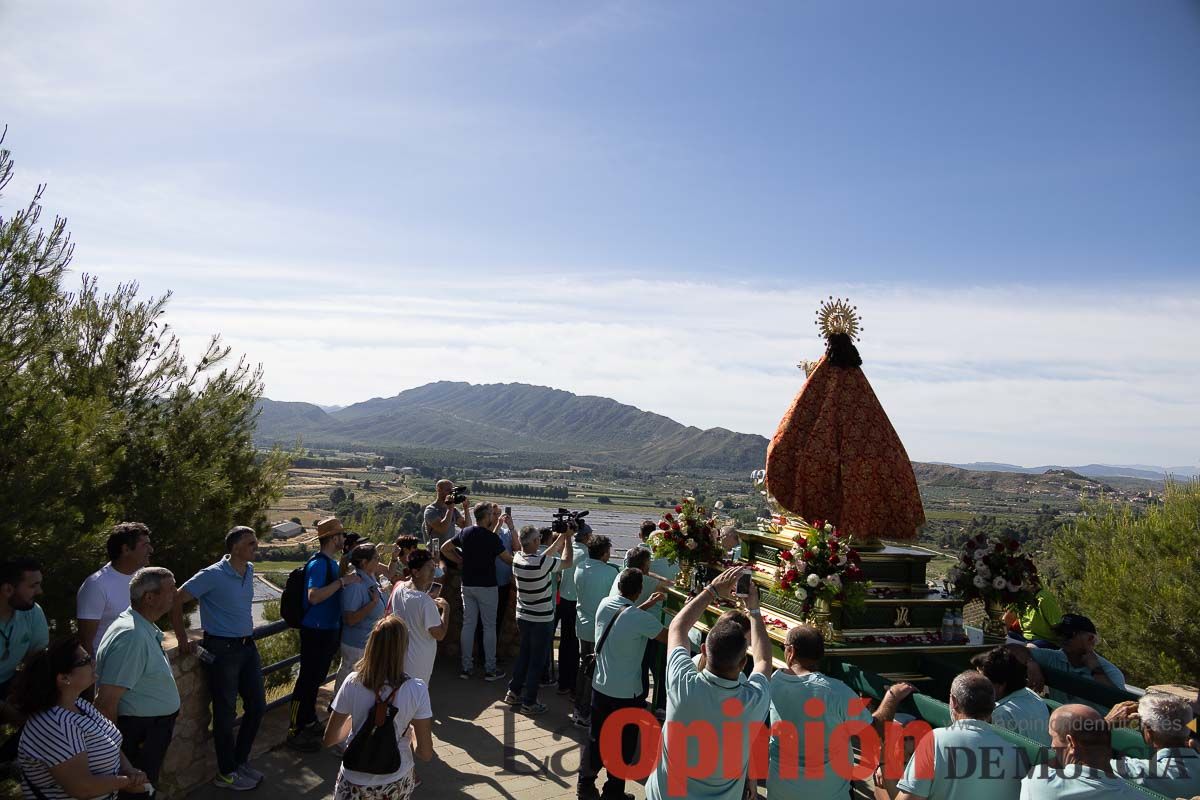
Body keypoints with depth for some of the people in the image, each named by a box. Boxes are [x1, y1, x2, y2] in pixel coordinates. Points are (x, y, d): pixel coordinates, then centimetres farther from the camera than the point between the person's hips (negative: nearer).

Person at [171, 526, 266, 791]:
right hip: (222, 650, -7)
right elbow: (177, 600, -14)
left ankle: (240, 760, 32)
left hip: (247, 646, 7)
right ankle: (227, 773, 23)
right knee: (226, 713, 6)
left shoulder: (249, 570, 4)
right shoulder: (213, 575, -18)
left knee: (257, 705, 13)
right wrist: (183, 640, -9)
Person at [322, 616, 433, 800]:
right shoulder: (416, 690, -19)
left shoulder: (353, 683, -16)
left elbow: (329, 740, -4)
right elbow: (425, 754, -12)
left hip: (354, 784, -1)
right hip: (397, 784, 2)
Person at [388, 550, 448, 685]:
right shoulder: (425, 602, -28)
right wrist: (445, 608, -12)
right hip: (419, 662, -8)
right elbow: (439, 635, -22)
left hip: (400, 655, 8)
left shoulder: (399, 589, -5)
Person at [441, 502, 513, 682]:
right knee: (489, 627, 3)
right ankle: (490, 669, 8)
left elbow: (445, 548, 11)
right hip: (486, 586, -5)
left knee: (468, 625, 10)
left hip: (467, 585, 6)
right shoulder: (491, 538, -16)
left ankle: (466, 667, 16)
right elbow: (509, 559, -9)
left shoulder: (465, 532, 2)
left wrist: (461, 561, 12)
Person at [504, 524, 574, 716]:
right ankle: (529, 702, 14)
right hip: (541, 620, -7)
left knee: (524, 654, 23)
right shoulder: (541, 563, -27)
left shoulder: (517, 558, -5)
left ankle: (514, 691, 32)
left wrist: (561, 537, 10)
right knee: (537, 661, 6)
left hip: (522, 617, 7)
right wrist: (568, 538, -4)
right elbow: (568, 563, -14)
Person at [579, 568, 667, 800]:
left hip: (600, 686, 6)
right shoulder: (641, 619, -25)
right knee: (624, 745, 14)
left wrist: (648, 604, 13)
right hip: (627, 693, -6)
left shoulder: (605, 604, -7)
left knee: (596, 738, 22)